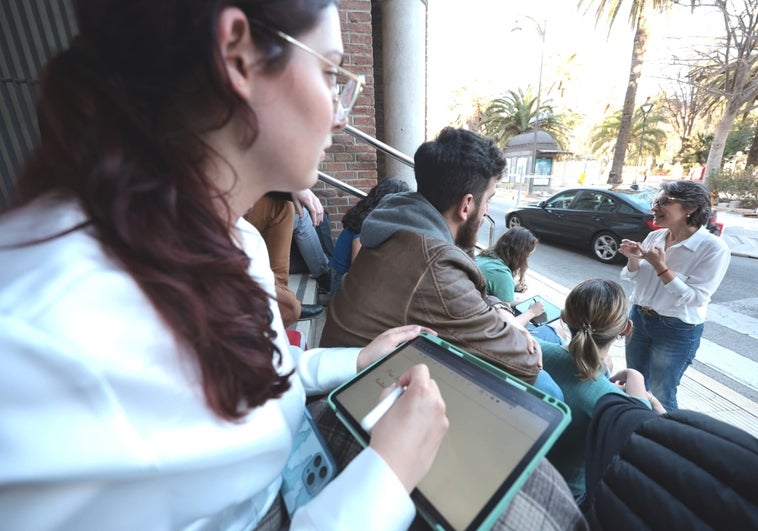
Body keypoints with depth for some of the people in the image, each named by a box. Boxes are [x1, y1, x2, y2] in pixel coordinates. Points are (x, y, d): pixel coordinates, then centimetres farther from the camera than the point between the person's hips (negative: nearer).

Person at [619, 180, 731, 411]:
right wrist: (633, 260, -13)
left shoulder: (713, 248, -17)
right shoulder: (654, 236, -1)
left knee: (660, 395, 11)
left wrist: (661, 267, -25)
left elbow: (695, 298, -20)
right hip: (639, 317, 5)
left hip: (677, 330, -5)